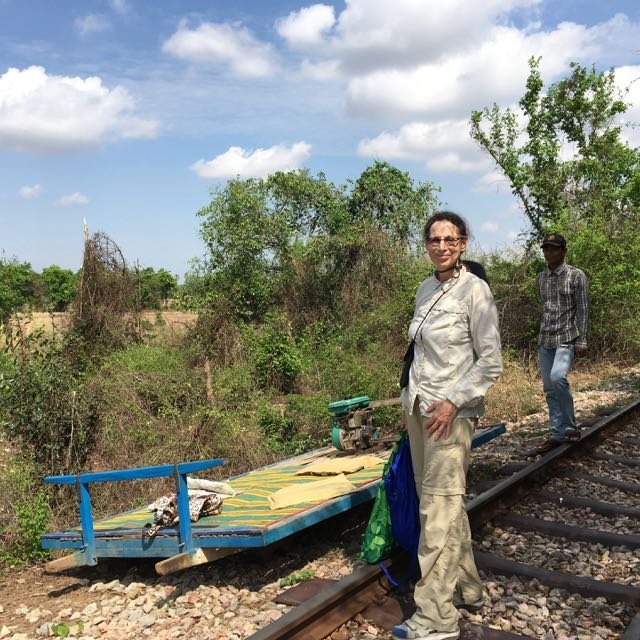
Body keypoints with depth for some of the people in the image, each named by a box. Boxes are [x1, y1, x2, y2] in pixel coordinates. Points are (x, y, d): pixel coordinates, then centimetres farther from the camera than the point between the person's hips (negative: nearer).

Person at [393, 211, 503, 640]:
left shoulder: (474, 290, -10)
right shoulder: (426, 288, 10)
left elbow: (490, 362, -10)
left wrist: (452, 403, -17)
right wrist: (411, 401, 15)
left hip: (451, 411, -7)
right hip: (418, 407, 7)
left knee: (440, 509, -6)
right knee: (445, 504, 13)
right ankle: (467, 588, 28)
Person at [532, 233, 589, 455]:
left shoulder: (576, 276, -3)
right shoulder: (541, 277, 12)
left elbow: (583, 310, -5)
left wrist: (582, 341, -11)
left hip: (567, 338, -6)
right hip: (545, 340, 6)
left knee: (558, 377, -27)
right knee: (549, 389, 6)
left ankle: (570, 425, -8)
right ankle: (557, 434, 14)